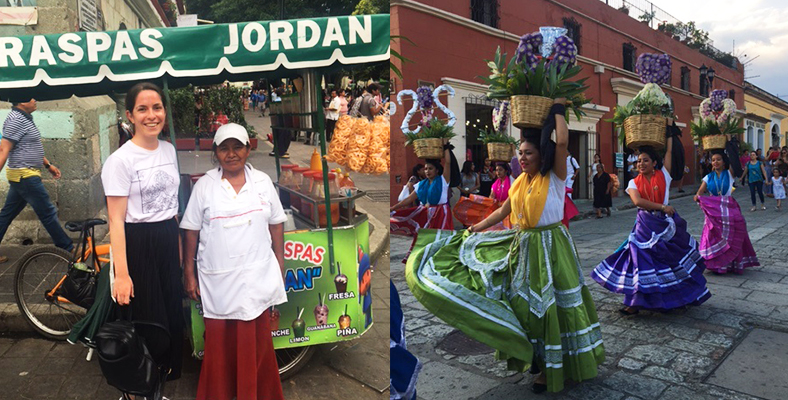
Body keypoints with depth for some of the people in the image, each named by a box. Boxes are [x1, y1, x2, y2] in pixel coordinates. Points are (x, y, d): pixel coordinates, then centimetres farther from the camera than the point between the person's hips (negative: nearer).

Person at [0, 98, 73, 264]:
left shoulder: (24, 118, 14)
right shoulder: (15, 120, -17)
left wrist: (48, 165, 23)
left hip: (21, 176, 10)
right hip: (25, 176, -10)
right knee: (48, 213, -2)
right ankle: (68, 249, 6)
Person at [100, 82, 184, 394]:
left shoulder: (169, 150, 6)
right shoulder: (120, 160, -13)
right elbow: (116, 220, -15)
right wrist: (121, 274, -19)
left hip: (168, 241, 6)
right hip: (137, 244, -6)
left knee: (172, 317, 14)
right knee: (144, 322, 4)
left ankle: (166, 375, 34)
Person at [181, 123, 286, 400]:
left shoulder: (263, 181, 2)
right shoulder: (204, 186, -1)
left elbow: (276, 225, 7)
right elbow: (191, 231, 2)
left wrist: (280, 267, 6)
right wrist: (189, 274, 1)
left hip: (257, 276, 1)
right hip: (217, 279, -1)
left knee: (257, 340, 11)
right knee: (219, 341, 9)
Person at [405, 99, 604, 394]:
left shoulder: (555, 177, -10)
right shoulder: (520, 181, 8)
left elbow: (562, 141, -24)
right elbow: (503, 210, 18)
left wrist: (557, 110, -11)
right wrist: (477, 228, 20)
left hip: (550, 246, -6)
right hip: (524, 246, 6)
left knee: (551, 305, 1)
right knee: (522, 303, 10)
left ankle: (552, 367, 18)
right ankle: (534, 356, 30)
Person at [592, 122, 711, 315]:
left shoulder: (663, 176, 1)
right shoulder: (634, 182, -1)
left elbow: (669, 151, -2)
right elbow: (638, 201, -19)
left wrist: (670, 128, 2)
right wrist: (662, 207, -20)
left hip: (666, 223, 1)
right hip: (645, 225, 0)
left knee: (674, 258, 10)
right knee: (642, 258, -4)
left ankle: (685, 295, 30)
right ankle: (636, 301, 4)